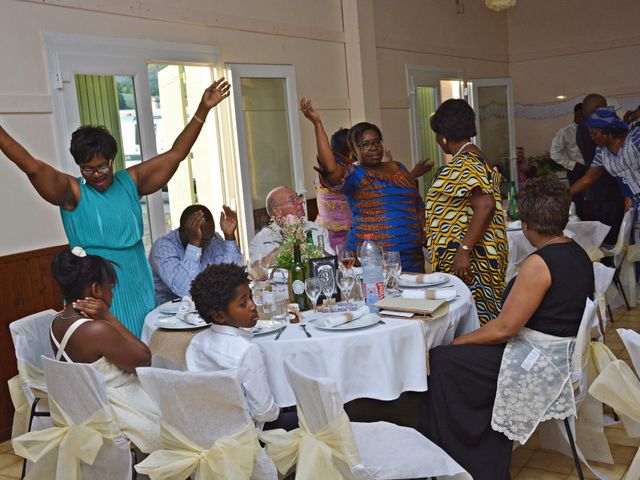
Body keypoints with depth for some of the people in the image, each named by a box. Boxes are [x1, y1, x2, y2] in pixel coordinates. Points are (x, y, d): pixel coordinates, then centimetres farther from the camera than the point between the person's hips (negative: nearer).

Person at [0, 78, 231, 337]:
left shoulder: (131, 182, 5)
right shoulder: (72, 192, -4)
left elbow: (175, 154, 4)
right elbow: (32, 166, -17)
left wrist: (202, 110, -1)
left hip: (136, 286, 4)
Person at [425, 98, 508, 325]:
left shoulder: (462, 165, -16)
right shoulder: (475, 157, 15)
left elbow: (485, 206, -27)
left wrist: (463, 250, -27)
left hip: (468, 262, -10)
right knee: (483, 319, 13)